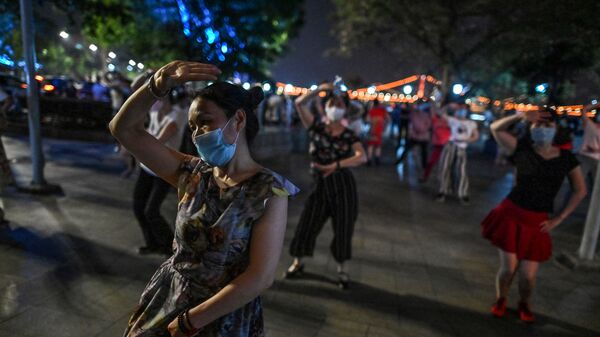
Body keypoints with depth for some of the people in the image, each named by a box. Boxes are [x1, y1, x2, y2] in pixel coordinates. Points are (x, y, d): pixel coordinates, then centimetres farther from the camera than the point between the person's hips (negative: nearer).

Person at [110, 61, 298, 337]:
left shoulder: (270, 192, -19)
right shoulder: (192, 174, -5)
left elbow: (260, 277, -22)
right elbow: (123, 129, -5)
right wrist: (159, 84, -21)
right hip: (165, 301, 5)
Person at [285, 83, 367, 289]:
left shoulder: (349, 136, -2)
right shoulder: (316, 126, 1)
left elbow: (362, 157, -19)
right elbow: (300, 103, -9)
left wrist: (336, 165, -29)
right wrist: (320, 90, -10)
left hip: (343, 186, 0)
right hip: (320, 185, 1)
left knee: (343, 229, 7)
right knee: (307, 224, 7)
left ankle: (342, 270, 27)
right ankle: (297, 264, 29)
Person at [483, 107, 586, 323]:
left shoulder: (567, 158, -1)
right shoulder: (522, 149, -6)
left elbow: (580, 191, 7)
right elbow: (495, 128, -8)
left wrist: (559, 219, 2)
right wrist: (520, 116, -22)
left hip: (537, 221, 2)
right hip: (511, 214, -1)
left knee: (528, 275, 5)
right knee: (508, 268, 3)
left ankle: (524, 304, 37)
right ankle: (500, 300, 33)